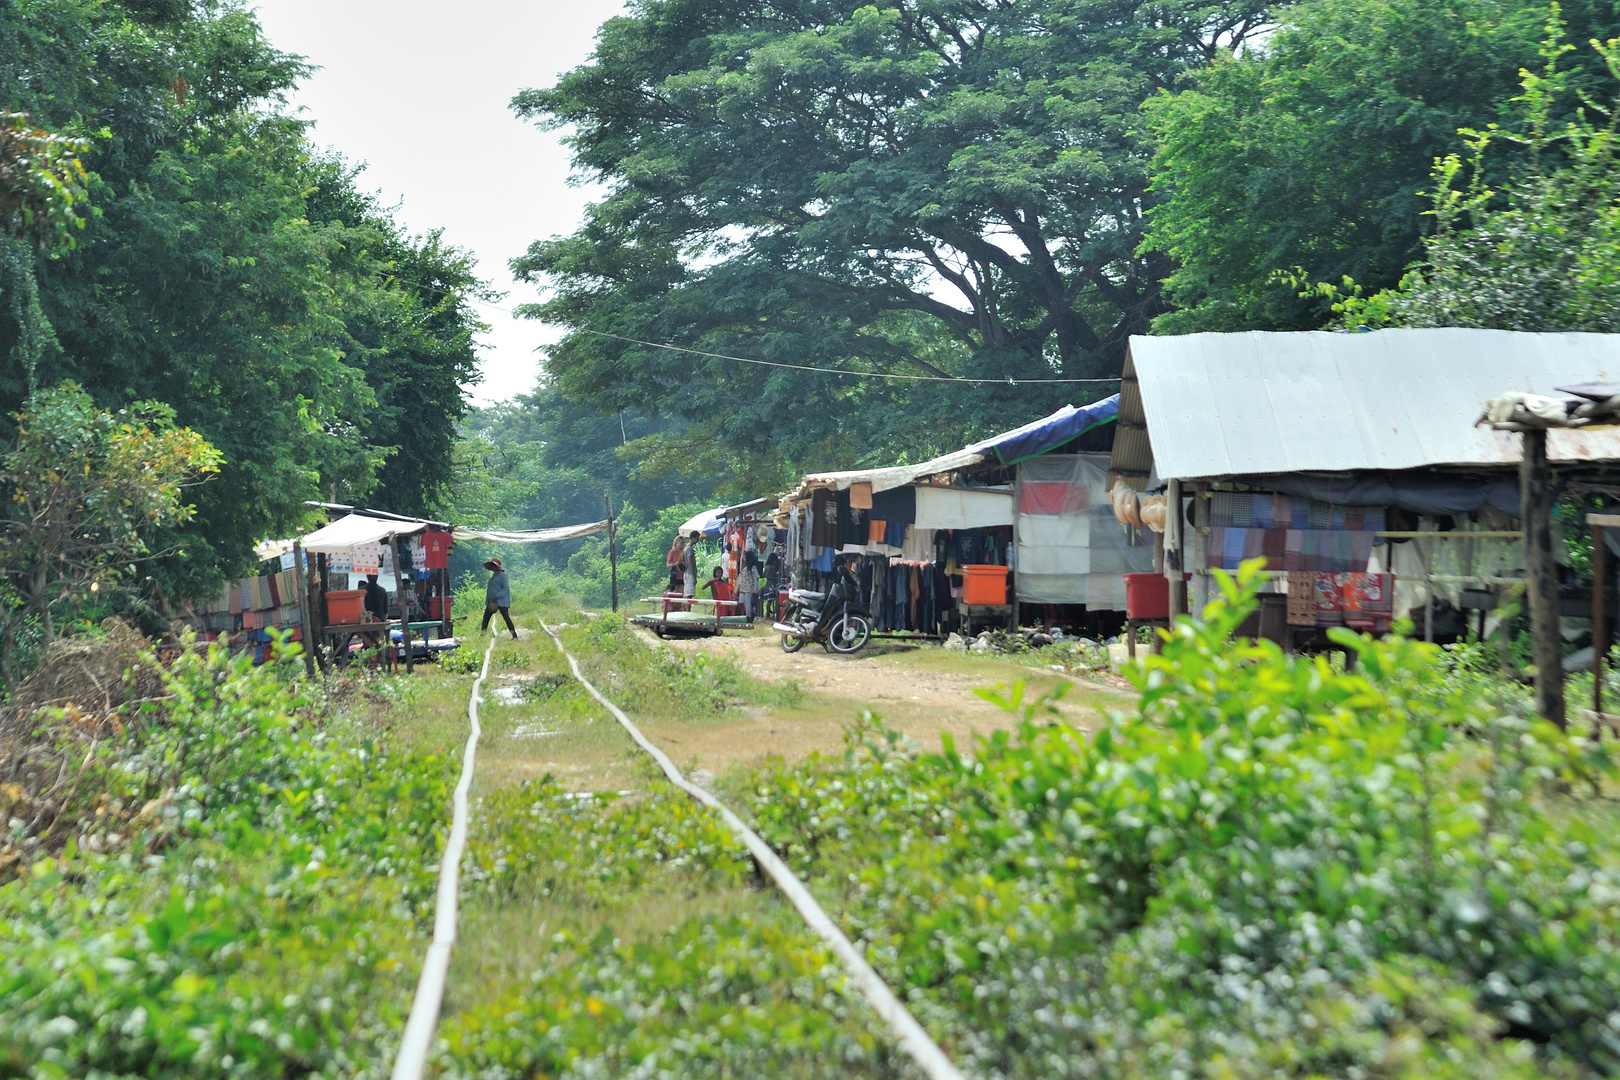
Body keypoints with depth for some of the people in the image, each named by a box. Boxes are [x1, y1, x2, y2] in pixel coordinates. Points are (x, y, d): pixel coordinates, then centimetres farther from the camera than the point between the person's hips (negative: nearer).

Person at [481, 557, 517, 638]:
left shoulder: (502, 575, -11)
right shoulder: (493, 575, 16)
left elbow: (505, 589, -16)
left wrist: (497, 596, -26)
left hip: (501, 602, -9)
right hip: (492, 602, 9)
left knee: (506, 617, -10)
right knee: (486, 617, 10)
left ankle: (514, 636, -9)